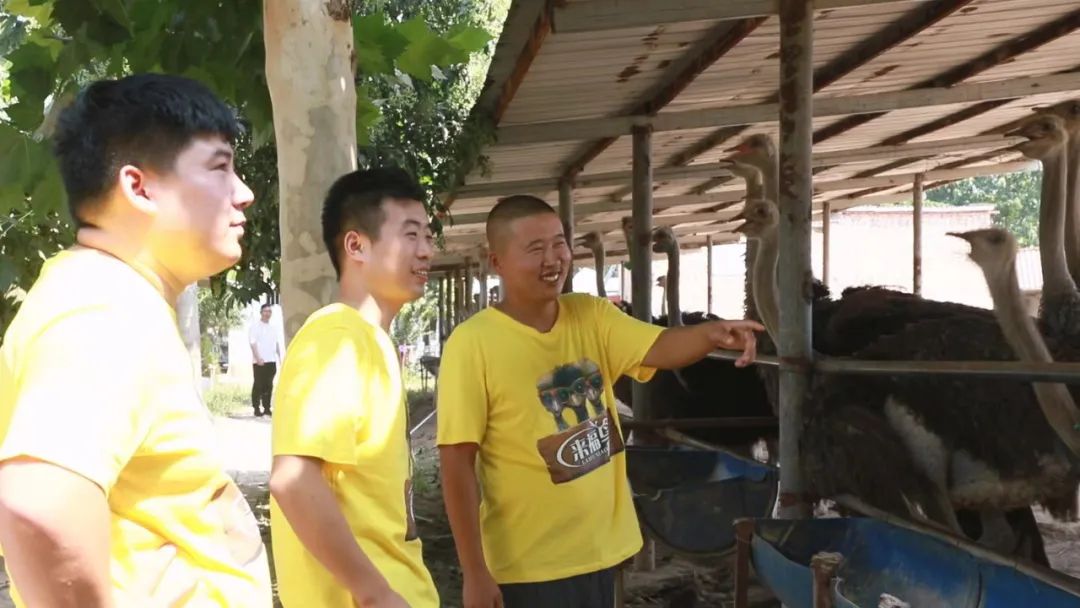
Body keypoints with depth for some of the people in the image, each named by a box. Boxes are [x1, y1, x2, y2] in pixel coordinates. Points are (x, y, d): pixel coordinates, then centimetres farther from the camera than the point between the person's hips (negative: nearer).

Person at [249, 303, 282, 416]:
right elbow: (253, 343, -10)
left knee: (269, 385, 7)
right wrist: (258, 358, -19)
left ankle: (267, 408, 13)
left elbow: (277, 343, 21)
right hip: (259, 362, -6)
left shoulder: (272, 327, 16)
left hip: (271, 360, 6)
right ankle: (256, 408, 3)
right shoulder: (255, 326, -3)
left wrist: (280, 357, 13)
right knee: (258, 385, -2)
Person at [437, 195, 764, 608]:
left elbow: (658, 348, -15)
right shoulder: (473, 344, -16)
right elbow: (457, 463, -15)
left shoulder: (591, 316, 1)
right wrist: (475, 572, -16)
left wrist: (710, 334, -37)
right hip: (528, 565, -5)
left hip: (600, 549, 6)